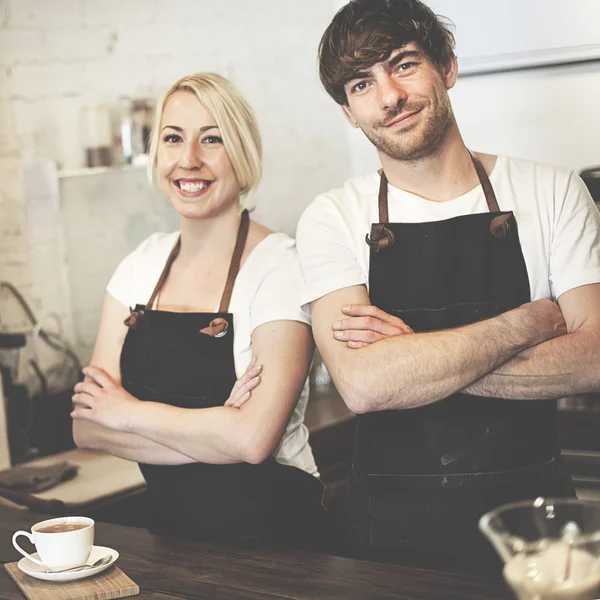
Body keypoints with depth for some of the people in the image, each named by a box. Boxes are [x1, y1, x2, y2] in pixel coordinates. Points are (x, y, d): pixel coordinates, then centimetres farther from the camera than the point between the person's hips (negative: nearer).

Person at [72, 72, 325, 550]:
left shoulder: (281, 265, -12)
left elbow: (252, 438, -22)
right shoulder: (142, 265, 5)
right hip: (169, 525, 4)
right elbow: (87, 427, -1)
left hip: (269, 534, -4)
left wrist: (128, 411, -9)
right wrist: (214, 433, -15)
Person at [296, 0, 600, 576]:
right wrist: (531, 321, -15)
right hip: (393, 523, 0)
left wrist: (417, 359, -18)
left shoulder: (552, 193, -1)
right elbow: (363, 384, -19)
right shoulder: (332, 219, -4)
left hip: (530, 504, 1)